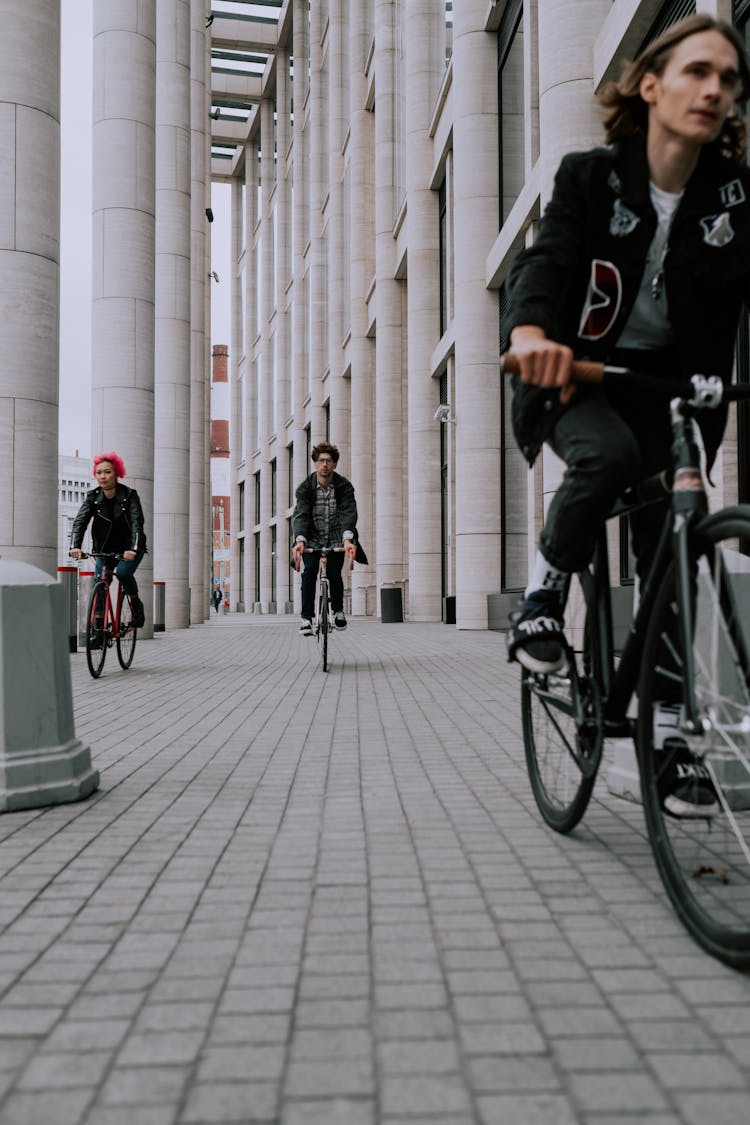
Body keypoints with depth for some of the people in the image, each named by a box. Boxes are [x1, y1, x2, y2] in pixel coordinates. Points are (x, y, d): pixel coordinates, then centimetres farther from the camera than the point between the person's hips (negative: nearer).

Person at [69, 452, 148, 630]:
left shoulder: (129, 495, -14)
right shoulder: (93, 497, -6)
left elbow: (137, 523, -25)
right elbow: (80, 522, -17)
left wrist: (133, 549, -42)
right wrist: (75, 546, -36)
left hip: (129, 549, -3)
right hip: (105, 549, 3)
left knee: (123, 572, -29)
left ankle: (136, 602, 0)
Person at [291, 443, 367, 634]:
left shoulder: (344, 486, -13)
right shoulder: (306, 487, -13)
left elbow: (348, 513, -25)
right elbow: (300, 514, -23)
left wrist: (347, 539, -44)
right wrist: (300, 540, -41)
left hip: (336, 538, 0)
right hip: (312, 538, 0)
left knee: (334, 574, -10)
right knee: (309, 573, -15)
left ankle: (338, 610, 17)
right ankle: (306, 617, -7)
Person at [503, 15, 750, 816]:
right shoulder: (592, 177, -7)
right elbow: (545, 258, -23)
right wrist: (531, 332, -47)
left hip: (671, 388, 3)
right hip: (578, 375, -2)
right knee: (608, 455, -37)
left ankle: (667, 727, 11)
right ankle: (541, 599, -12)